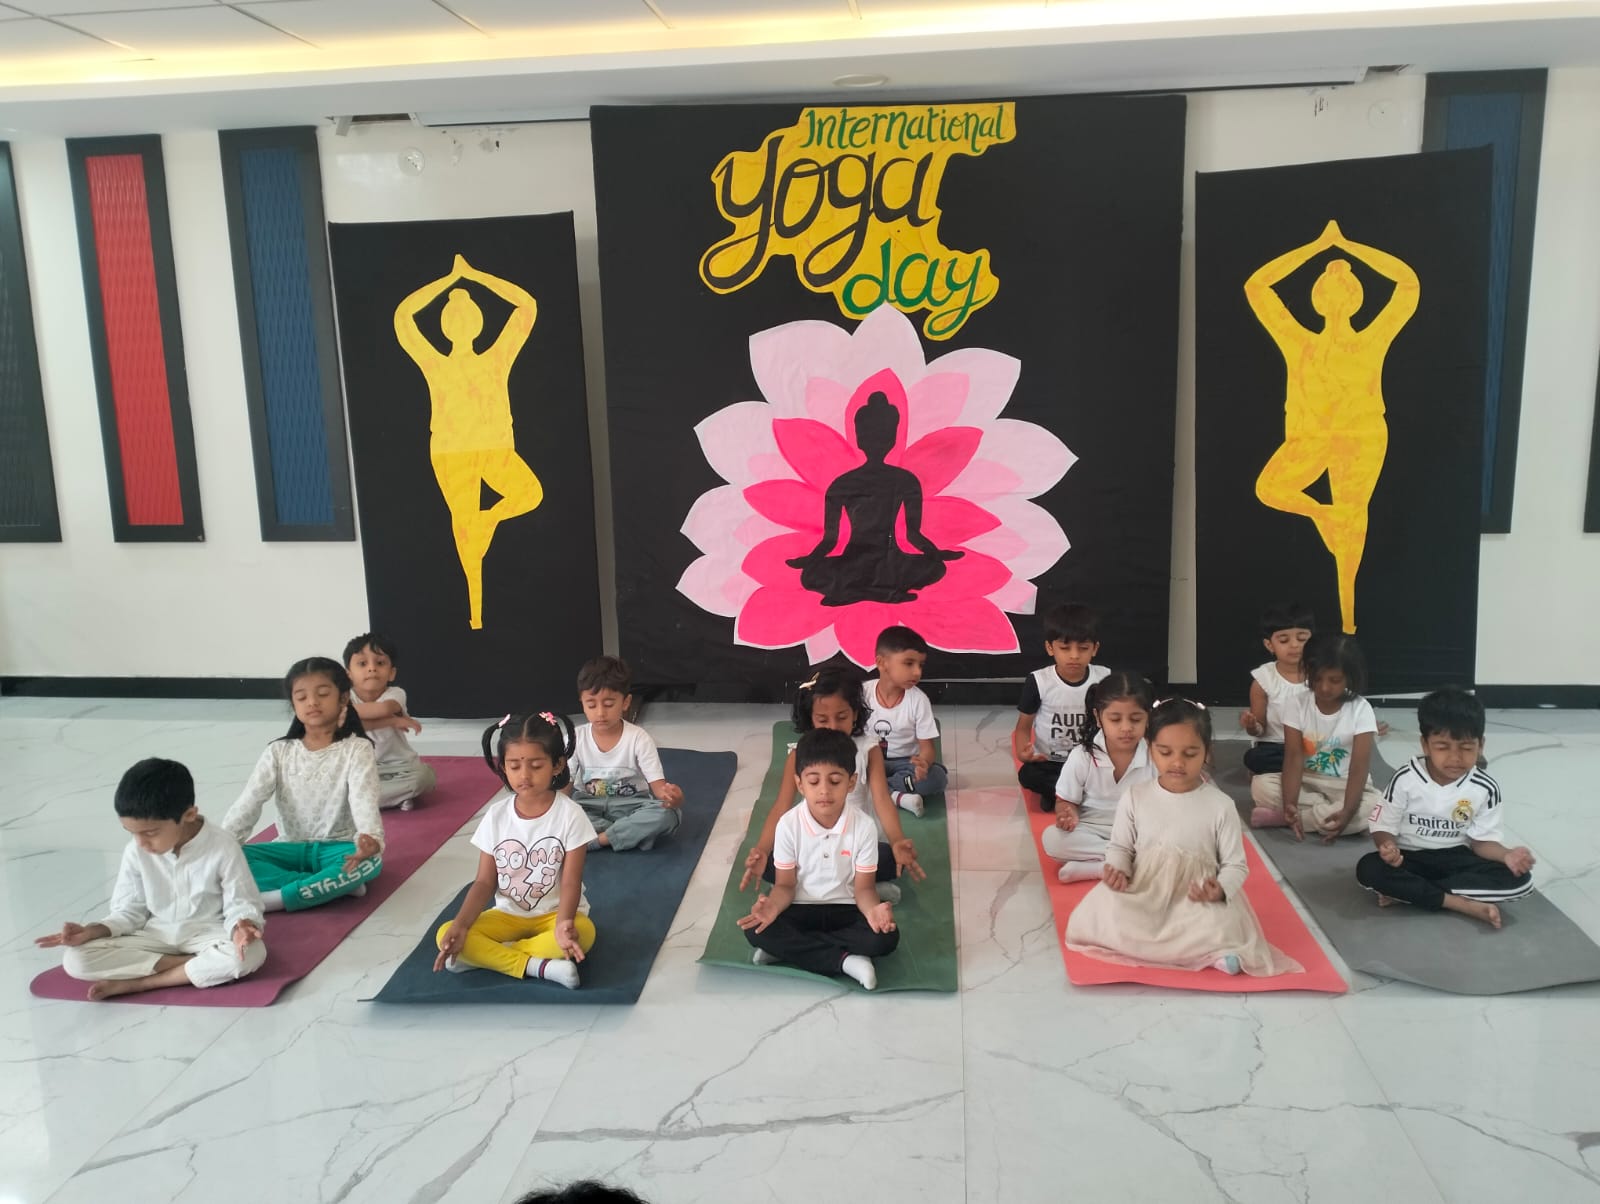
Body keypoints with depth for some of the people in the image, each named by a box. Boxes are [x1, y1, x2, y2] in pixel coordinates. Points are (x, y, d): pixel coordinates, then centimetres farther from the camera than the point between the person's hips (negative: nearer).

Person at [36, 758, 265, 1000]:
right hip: (157, 934, 4)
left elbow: (241, 905, -14)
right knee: (75, 959, -19)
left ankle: (134, 983, -21)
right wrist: (91, 931, -16)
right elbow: (129, 911, 2)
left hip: (208, 933, -3)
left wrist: (242, 927, -36)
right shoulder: (136, 852, -7)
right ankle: (203, 964, -19)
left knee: (249, 954, -37)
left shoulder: (223, 848, -19)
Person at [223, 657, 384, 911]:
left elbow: (364, 801, -24)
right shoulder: (279, 752, 2)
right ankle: (333, 885, -30)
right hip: (292, 848, 4)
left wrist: (371, 840, -45)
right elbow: (247, 802, -7)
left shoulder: (357, 749, -8)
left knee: (370, 861, -36)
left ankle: (271, 899, -35)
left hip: (338, 848, -3)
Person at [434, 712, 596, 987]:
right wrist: (460, 925, -19)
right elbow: (485, 882, -2)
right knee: (446, 936, -20)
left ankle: (488, 955, -23)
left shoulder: (570, 814, -13)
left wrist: (563, 923, -36)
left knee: (583, 932, -36)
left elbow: (571, 881, -15)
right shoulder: (496, 815, -4)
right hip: (509, 914, 3)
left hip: (554, 913, -3)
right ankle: (538, 966, -28)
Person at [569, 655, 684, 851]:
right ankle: (633, 833, -25)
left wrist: (669, 794, -41)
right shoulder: (576, 738, -6)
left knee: (668, 814, -31)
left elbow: (657, 783, -16)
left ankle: (600, 839, -27)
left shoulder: (639, 738, -11)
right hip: (588, 806, 2)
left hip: (630, 805, -2)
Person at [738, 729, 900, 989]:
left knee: (885, 938, -30)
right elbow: (786, 884, -6)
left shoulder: (863, 825, -13)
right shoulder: (789, 824, -13)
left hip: (845, 909, 0)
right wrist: (773, 905, -31)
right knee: (757, 930, -29)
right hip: (802, 908, 0)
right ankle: (844, 960, -24)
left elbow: (863, 887, -8)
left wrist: (872, 909, -33)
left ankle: (790, 948, -20)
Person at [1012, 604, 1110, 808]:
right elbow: (1024, 726, -1)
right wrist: (1022, 752, -22)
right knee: (1028, 775, -33)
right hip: (1049, 763, -1)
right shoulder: (1038, 681, -9)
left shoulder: (1105, 679, -3)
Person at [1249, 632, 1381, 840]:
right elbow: (1294, 757, -18)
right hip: (1306, 782, 1)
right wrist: (1290, 804, -36)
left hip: (1345, 786, -1)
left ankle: (1280, 818, -28)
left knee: (1376, 807, -34)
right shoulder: (1297, 705, -9)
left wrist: (1347, 812, -39)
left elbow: (1360, 767, -22)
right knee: (1260, 785, -25)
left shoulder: (1361, 710, -13)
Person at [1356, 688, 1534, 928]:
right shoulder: (1406, 779, -14)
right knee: (1368, 869, -32)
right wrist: (1387, 846, -31)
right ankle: (1465, 904, -27)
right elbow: (1383, 827, -7)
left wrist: (1506, 854, -25)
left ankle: (1405, 892, -26)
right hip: (1411, 858, -2)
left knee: (1519, 879, -23)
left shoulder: (1485, 788, -8)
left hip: (1455, 858, 2)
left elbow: (1483, 840, -2)